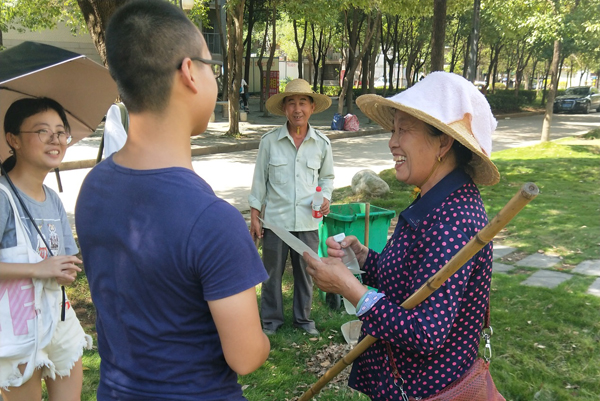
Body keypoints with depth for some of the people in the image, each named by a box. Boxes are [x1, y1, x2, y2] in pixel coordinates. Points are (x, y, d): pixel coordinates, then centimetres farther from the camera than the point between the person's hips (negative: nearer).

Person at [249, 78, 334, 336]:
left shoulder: (322, 143, 1)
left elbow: (327, 177, 15)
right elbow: (259, 179, 1)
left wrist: (325, 198, -5)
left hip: (308, 221, 2)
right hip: (276, 219, -1)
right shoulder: (269, 141, -4)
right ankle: (271, 319, 29)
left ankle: (303, 317, 34)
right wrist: (254, 216, -1)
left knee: (305, 272, 14)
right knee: (272, 272, 9)